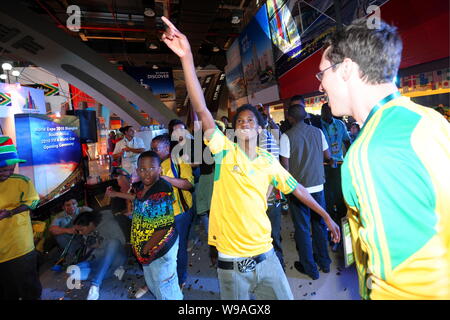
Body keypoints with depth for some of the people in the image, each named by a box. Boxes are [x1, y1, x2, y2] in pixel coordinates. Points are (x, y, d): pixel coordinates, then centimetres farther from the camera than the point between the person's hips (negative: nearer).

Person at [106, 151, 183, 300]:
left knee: (164, 284, 11)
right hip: (144, 246, 8)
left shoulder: (162, 191, -28)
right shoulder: (141, 186, -4)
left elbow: (164, 227, -25)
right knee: (151, 279, 29)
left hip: (160, 247, -8)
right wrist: (116, 194, 25)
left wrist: (146, 248, -17)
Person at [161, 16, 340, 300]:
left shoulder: (269, 162, 1)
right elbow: (202, 111, -22)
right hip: (231, 263, -2)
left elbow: (297, 188, 13)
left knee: (284, 297, 18)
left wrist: (326, 216, 17)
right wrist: (187, 57, -30)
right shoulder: (225, 151, -9)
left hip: (265, 256, 3)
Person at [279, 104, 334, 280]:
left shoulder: (287, 136, -12)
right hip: (318, 186, 5)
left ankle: (310, 268, 22)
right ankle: (324, 262, 35)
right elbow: (327, 156, 8)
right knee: (319, 224, 19)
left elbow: (285, 166, -13)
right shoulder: (318, 132, 1)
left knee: (302, 229, 9)